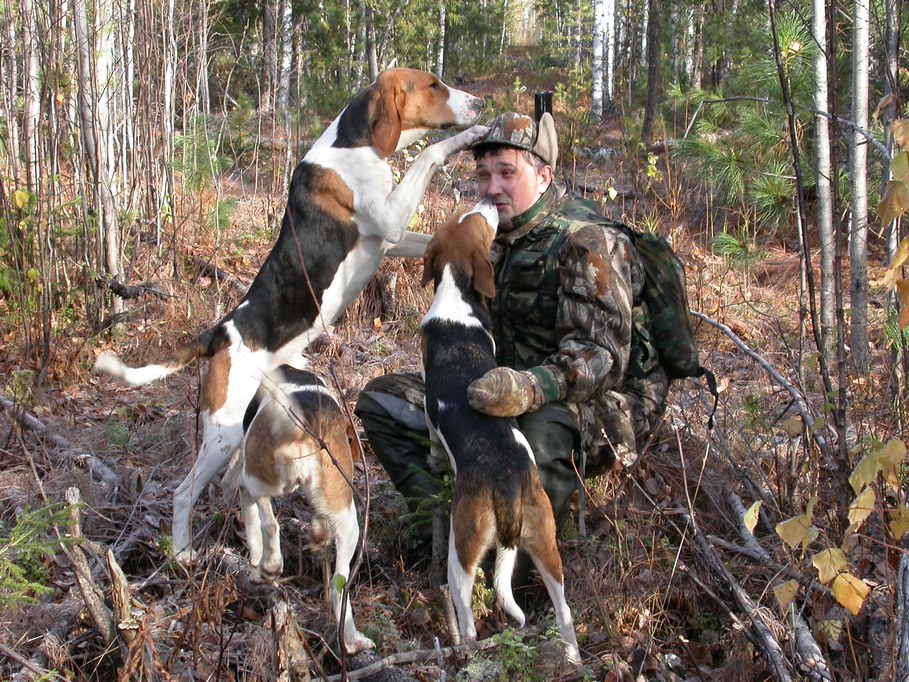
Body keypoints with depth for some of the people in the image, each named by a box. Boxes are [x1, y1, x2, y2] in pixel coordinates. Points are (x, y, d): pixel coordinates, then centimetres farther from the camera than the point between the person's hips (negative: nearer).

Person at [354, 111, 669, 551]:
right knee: (383, 400, -2)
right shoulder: (494, 238, 12)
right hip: (507, 393, 8)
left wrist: (528, 389, -44)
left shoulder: (586, 240, -16)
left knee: (546, 428, -43)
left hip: (602, 406, -8)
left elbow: (602, 355, -27)